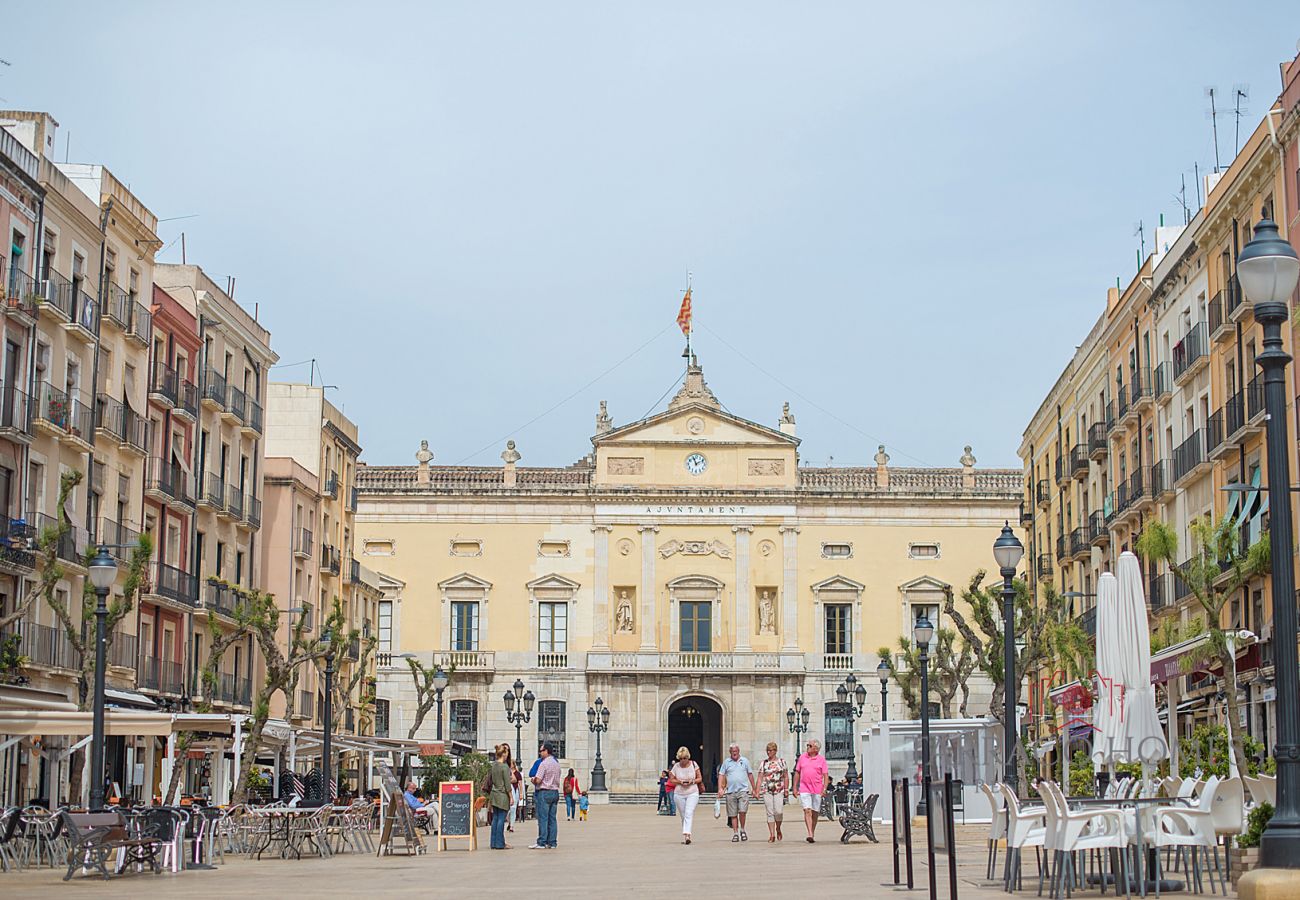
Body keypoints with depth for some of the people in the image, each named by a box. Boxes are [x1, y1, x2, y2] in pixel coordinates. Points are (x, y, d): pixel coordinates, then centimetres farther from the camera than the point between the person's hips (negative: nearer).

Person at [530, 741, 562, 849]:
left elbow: (538, 780, -17)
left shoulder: (544, 763, -13)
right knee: (552, 819, 8)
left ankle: (542, 843, -7)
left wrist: (533, 781, 6)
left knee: (543, 818, -6)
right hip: (555, 792, 8)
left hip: (544, 792, -8)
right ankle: (551, 843, 9)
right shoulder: (557, 763, 12)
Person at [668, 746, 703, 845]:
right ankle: (685, 837, 15)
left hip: (692, 793, -2)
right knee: (683, 816, 7)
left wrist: (692, 781, -14)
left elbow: (700, 779, 5)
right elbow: (671, 780, 6)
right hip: (679, 794, 2)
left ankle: (686, 834, -29)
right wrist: (680, 782, -12)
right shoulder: (676, 766, 1)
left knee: (689, 813, -18)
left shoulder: (693, 765, 0)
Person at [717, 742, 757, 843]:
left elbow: (750, 775, 14)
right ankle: (735, 833, 12)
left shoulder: (745, 761, 8)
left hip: (743, 790, -1)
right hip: (731, 792, 1)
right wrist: (720, 788, -5)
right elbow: (721, 775, 8)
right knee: (733, 815, 4)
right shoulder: (726, 762, 8)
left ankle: (742, 830, 6)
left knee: (742, 811, -14)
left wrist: (754, 789, 14)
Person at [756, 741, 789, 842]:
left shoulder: (782, 762, 7)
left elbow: (786, 777, 9)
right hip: (767, 791, 1)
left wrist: (786, 790, 2)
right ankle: (772, 835, 4)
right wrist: (757, 791, -3)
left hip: (779, 790, -1)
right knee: (770, 813, -1)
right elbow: (760, 778, 6)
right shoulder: (763, 763, 8)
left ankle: (778, 829, 16)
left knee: (778, 811, -11)